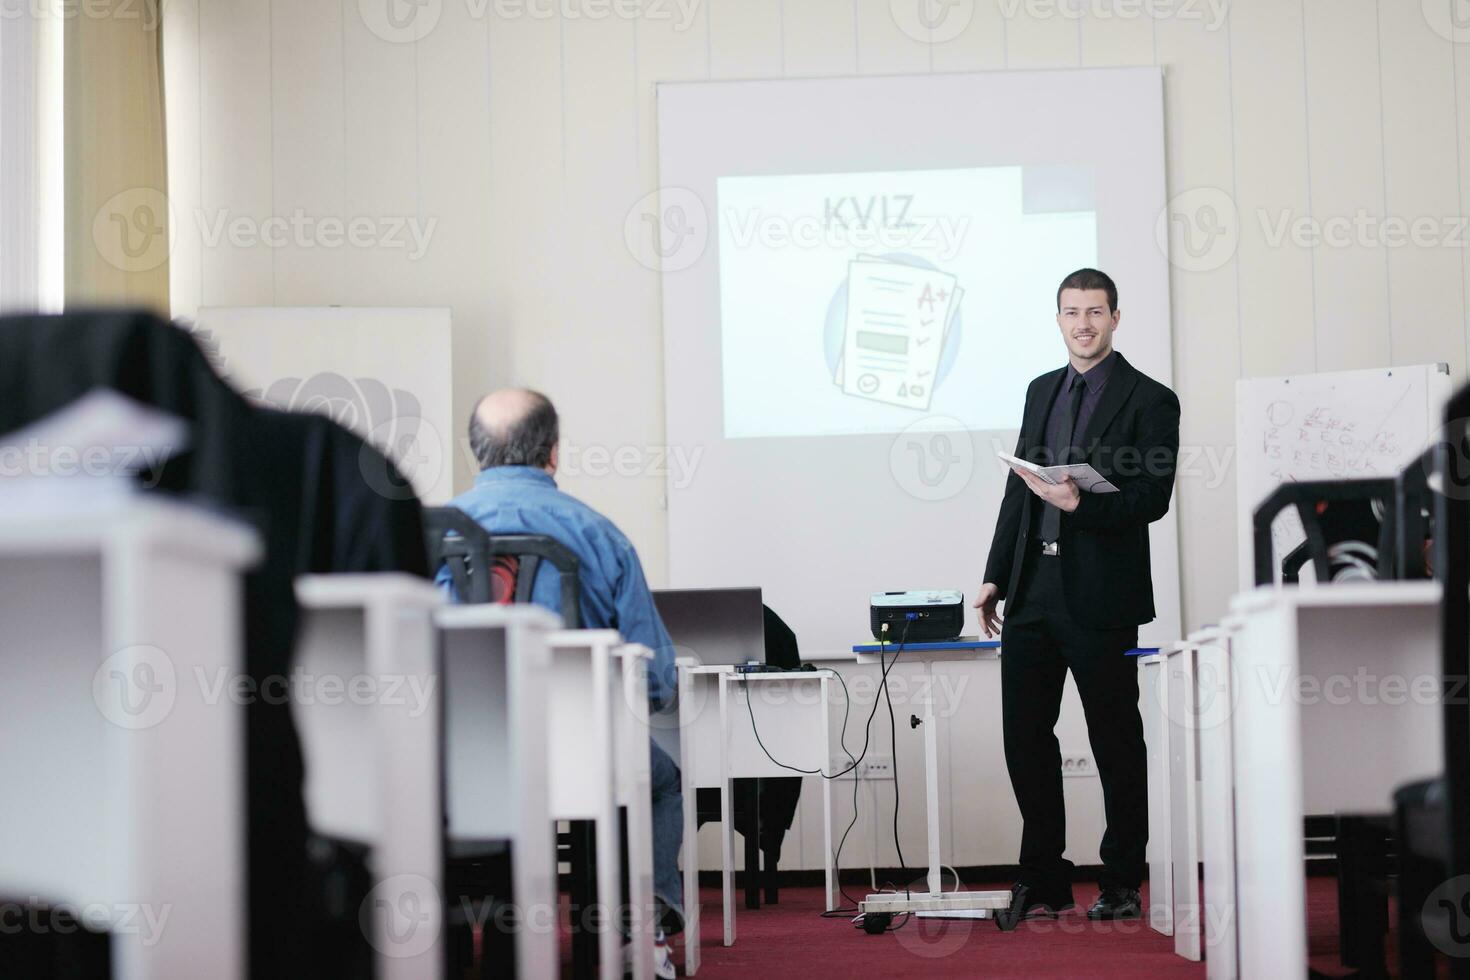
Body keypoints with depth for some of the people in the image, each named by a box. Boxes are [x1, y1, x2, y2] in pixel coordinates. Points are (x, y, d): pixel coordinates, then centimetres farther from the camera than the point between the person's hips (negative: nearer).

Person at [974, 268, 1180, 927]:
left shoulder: (1149, 401, -3)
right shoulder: (1042, 391, 16)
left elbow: (1152, 499, -11)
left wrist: (1079, 504, -24)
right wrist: (997, 575, 14)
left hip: (1100, 599, -6)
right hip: (1033, 593, 6)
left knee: (1116, 743, 3)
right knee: (1025, 737, 7)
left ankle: (1122, 884, 14)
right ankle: (1042, 880, 18)